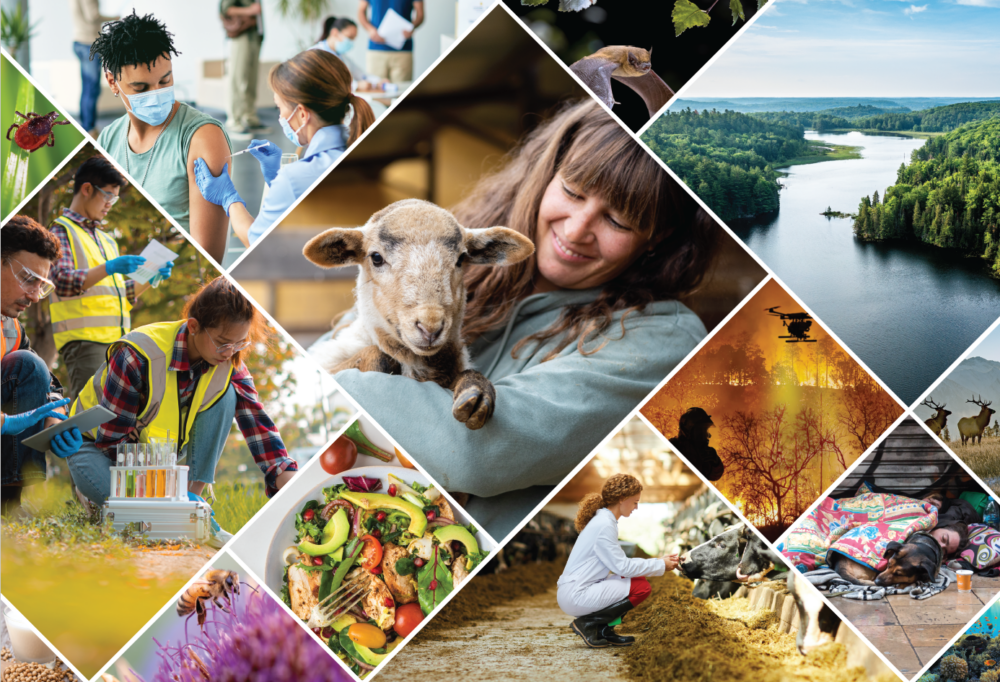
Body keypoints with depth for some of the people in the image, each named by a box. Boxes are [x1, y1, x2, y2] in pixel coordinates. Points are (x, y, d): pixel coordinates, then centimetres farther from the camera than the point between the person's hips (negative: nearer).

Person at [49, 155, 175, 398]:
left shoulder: (107, 240, 26)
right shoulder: (61, 230, 2)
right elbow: (63, 282, -14)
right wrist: (108, 268, -25)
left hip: (117, 340, 8)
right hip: (84, 339, -8)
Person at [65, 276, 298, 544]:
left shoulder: (230, 366, -16)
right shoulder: (137, 356, -31)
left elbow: (259, 426, -22)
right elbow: (112, 440, -28)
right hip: (100, 445, -5)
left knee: (225, 396, -21)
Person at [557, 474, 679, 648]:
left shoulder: (604, 521, 14)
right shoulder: (604, 526, -16)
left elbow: (620, 562, 17)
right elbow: (622, 567, -18)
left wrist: (658, 561, 9)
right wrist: (660, 565, -8)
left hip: (575, 592, 10)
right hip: (575, 596, -10)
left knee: (640, 579, 10)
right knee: (641, 588, -12)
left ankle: (603, 630, 7)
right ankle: (588, 624, -8)